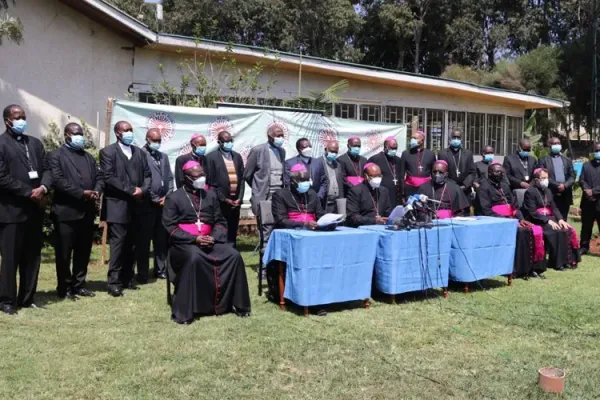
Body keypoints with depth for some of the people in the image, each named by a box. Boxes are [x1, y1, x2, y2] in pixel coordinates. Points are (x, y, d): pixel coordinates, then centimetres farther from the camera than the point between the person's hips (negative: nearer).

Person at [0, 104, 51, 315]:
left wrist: (43, 188, -9)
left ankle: (27, 298, 21)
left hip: (35, 209, 6)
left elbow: (46, 169, 10)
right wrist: (30, 193, -15)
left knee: (32, 257, 11)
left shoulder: (35, 143, 15)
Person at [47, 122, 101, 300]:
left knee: (83, 252, 11)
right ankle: (64, 288, 13)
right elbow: (58, 181, -13)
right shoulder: (55, 155, -1)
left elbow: (98, 178, 14)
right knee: (64, 254, 2)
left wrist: (96, 191, -8)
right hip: (66, 212, -6)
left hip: (87, 212, 6)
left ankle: (78, 285, 22)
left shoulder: (89, 157, 20)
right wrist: (82, 193, -18)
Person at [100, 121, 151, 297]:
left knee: (133, 245, 8)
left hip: (137, 206, 6)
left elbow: (148, 175, 13)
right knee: (118, 244, -6)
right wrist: (131, 190, -15)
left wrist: (143, 190, -7)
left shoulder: (139, 152, 17)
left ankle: (127, 278, 17)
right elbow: (108, 178, -12)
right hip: (118, 206, -5)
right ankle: (114, 282, 1)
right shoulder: (108, 152, -1)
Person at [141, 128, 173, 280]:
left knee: (162, 239, 10)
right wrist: (155, 199, -9)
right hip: (148, 203, -6)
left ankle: (160, 269, 19)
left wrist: (167, 196, 1)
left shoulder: (164, 156, 19)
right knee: (145, 239, 0)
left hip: (163, 202, 6)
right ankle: (143, 272, 7)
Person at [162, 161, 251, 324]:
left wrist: (214, 237, -10)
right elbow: (170, 227, -5)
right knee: (194, 258, -37)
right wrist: (194, 238, -17)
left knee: (234, 256, -20)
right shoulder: (173, 198, 2)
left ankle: (236, 303, -8)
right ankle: (182, 310, -29)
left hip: (210, 241, 4)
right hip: (185, 243, -4)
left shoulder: (210, 195, 15)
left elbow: (220, 222, 12)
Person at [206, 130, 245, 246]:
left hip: (236, 201, 5)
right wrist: (224, 199, -10)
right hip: (221, 202, -5)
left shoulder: (237, 156, 13)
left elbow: (242, 179, 12)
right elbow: (210, 182, -7)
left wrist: (239, 198, 0)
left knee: (233, 234, 10)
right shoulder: (211, 157, -3)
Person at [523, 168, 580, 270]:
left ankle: (568, 260, -10)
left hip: (549, 218, 7)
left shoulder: (548, 191, 16)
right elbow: (533, 213, -16)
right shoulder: (530, 192, -9)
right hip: (537, 221, -7)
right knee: (557, 232, -28)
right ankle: (558, 262, -19)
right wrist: (548, 221, -23)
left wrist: (560, 219, -7)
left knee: (568, 230, -16)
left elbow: (554, 208, 12)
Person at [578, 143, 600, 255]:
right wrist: (587, 190, -12)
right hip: (587, 201, 3)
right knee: (586, 225, 11)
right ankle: (584, 246, 20)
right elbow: (581, 180, 6)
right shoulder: (586, 165, 13)